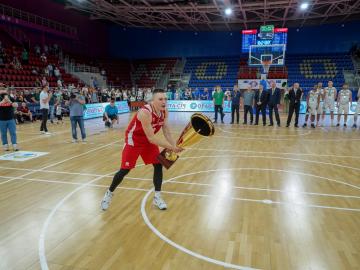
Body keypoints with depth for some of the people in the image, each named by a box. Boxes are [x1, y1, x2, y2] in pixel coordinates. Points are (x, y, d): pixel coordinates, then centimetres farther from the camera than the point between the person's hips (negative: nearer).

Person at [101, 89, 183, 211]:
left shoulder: (164, 112, -12)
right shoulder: (145, 112, -35)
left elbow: (167, 132, -6)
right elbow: (151, 138, -35)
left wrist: (174, 147, -20)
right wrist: (171, 147, -37)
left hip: (149, 140, 7)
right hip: (133, 140, -7)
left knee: (158, 164, 1)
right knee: (125, 170, -1)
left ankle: (157, 197, 14)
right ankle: (109, 194, 23)